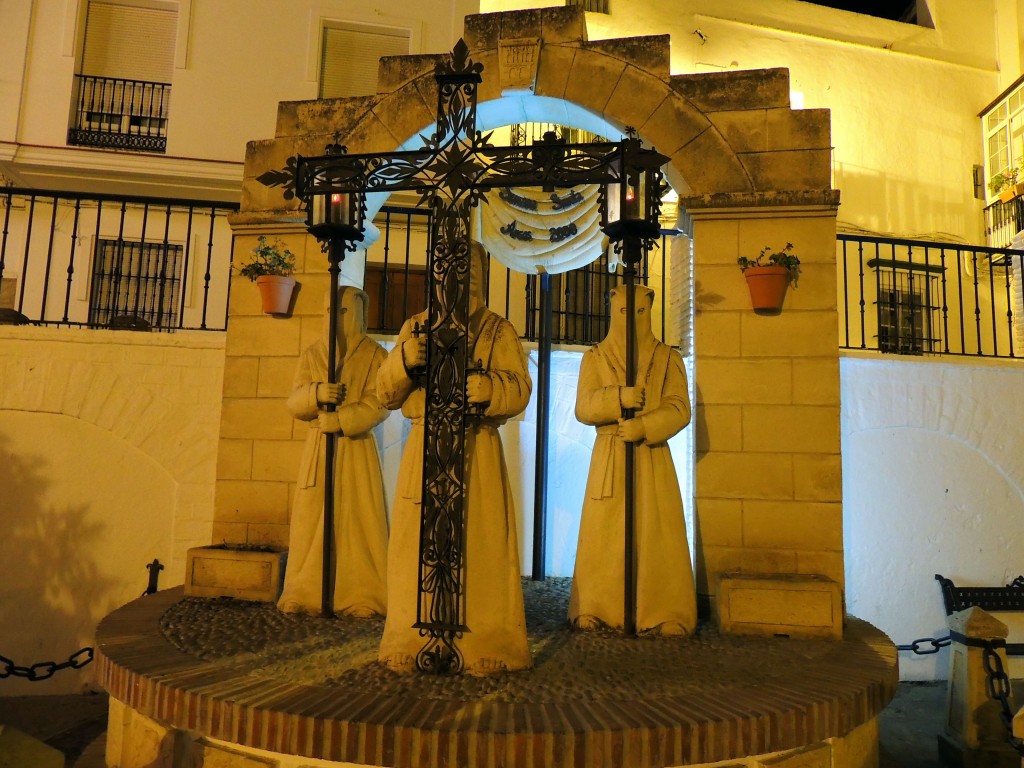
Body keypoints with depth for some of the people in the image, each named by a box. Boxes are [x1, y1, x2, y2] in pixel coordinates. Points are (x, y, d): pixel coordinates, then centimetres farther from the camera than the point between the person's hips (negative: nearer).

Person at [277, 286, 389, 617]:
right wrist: (316, 393, -16)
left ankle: (360, 596, 0)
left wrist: (338, 421, -19)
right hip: (318, 447, 3)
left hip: (356, 447, -3)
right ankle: (306, 594, 7)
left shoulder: (373, 354, 1)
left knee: (357, 519, -5)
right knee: (311, 519, 1)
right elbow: (294, 403, 6)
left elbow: (378, 405, -8)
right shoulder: (311, 354, 12)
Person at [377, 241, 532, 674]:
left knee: (477, 544, -5)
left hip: (477, 450, -2)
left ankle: (481, 645, 4)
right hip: (423, 448, 2)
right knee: (420, 542, -1)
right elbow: (386, 393, 12)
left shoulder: (498, 331, 11)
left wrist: (486, 389, -22)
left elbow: (520, 389, -2)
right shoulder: (415, 327, 17)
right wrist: (404, 361, -8)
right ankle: (416, 643, 9)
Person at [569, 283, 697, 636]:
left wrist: (642, 427, -17)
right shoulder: (595, 357, 11)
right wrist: (618, 398, -18)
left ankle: (664, 616, 2)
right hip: (608, 458, 0)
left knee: (657, 536, -4)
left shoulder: (668, 358, 10)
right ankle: (594, 612, 5)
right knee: (604, 536, -3)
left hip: (652, 457, 0)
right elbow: (584, 408, 0)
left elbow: (679, 409, -1)